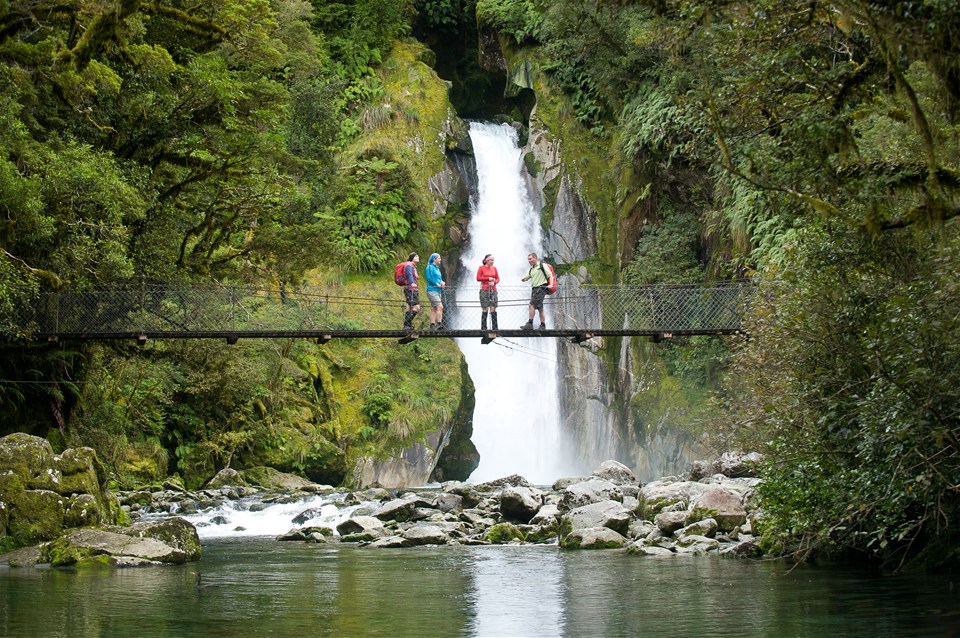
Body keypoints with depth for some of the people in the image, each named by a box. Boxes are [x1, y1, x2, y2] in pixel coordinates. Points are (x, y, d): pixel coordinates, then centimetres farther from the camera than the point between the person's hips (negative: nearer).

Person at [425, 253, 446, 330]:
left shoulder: (437, 268, 21)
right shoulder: (430, 267, -5)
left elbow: (440, 278, 20)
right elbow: (429, 278, -14)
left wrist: (442, 282, -2)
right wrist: (437, 284, -12)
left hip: (438, 291, 9)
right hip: (432, 290, -9)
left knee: (434, 309, 6)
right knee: (440, 307, -19)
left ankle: (432, 326, 6)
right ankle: (438, 324, -23)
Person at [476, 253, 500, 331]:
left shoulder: (494, 268, 11)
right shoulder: (481, 268, 0)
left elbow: (498, 279, 12)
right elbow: (478, 278, -6)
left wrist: (494, 282, -9)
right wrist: (488, 278, -10)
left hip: (493, 290, 3)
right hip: (484, 290, -3)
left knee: (493, 309, -2)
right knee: (485, 309, -4)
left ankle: (494, 327, 0)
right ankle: (483, 327, 0)